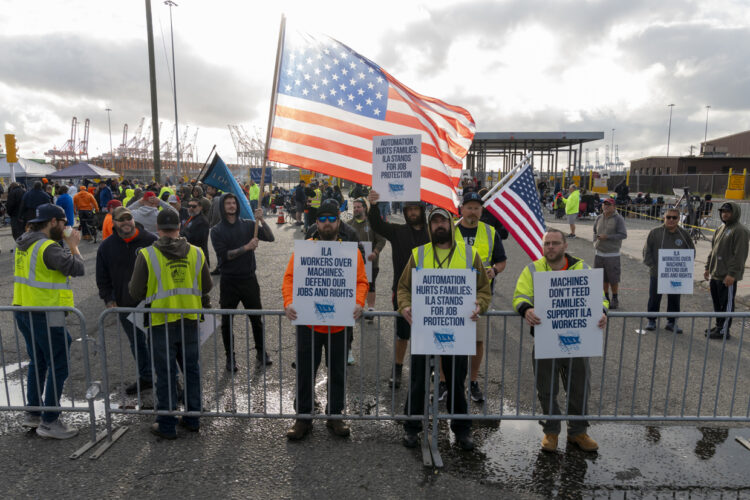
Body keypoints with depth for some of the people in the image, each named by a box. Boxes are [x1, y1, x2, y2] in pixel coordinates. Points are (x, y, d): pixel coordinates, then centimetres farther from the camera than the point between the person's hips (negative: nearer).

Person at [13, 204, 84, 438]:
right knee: (58, 366, 0)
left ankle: (33, 413, 31)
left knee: (37, 362, 21)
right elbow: (78, 268, -23)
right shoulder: (48, 247, -20)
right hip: (45, 315, -9)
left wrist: (66, 245, 6)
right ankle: (49, 422, 6)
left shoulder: (23, 243, 9)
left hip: (22, 311, 10)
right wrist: (73, 245, -8)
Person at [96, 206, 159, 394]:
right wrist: (108, 299, 0)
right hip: (125, 306, 4)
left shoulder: (151, 241, -8)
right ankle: (145, 377, 31)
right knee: (136, 343, 16)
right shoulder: (107, 246, 2)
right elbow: (102, 278, 10)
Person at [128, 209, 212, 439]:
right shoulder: (196, 253, -3)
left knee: (166, 374, 8)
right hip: (190, 321, 3)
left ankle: (167, 425, 19)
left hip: (161, 322, -3)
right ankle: (192, 418, 27)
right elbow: (207, 287, 5)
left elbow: (135, 292, -7)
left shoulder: (146, 255, -11)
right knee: (191, 369, 15)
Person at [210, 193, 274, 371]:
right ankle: (230, 356, 22)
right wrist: (246, 247, -20)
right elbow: (223, 255, -14)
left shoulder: (248, 224, 3)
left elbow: (270, 237, -8)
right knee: (227, 321, 7)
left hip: (249, 278, 1)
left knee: (257, 318, 10)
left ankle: (261, 351, 26)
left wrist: (261, 220, -21)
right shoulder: (217, 230, -2)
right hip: (229, 281, -1)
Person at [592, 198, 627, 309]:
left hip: (612, 254, -5)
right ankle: (605, 297, 24)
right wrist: (595, 242, 7)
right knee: (603, 278, 11)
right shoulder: (598, 218, 10)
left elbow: (623, 235, -12)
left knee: (613, 279, 0)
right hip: (599, 253, 5)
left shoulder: (618, 219, -7)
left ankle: (615, 299, 14)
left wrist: (607, 237, -19)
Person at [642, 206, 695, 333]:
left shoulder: (684, 235, 1)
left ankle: (672, 322, 25)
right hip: (657, 274, -2)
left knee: (674, 300, 11)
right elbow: (647, 251, -1)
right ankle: (651, 321, 22)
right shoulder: (655, 232, -5)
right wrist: (652, 265, -9)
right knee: (654, 299, 8)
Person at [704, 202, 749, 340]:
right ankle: (719, 326, 27)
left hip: (728, 276, -9)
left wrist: (732, 274, -21)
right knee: (717, 303, 16)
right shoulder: (721, 229, 16)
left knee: (727, 304, 0)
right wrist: (708, 267, 19)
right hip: (715, 274, 9)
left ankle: (724, 331, 7)